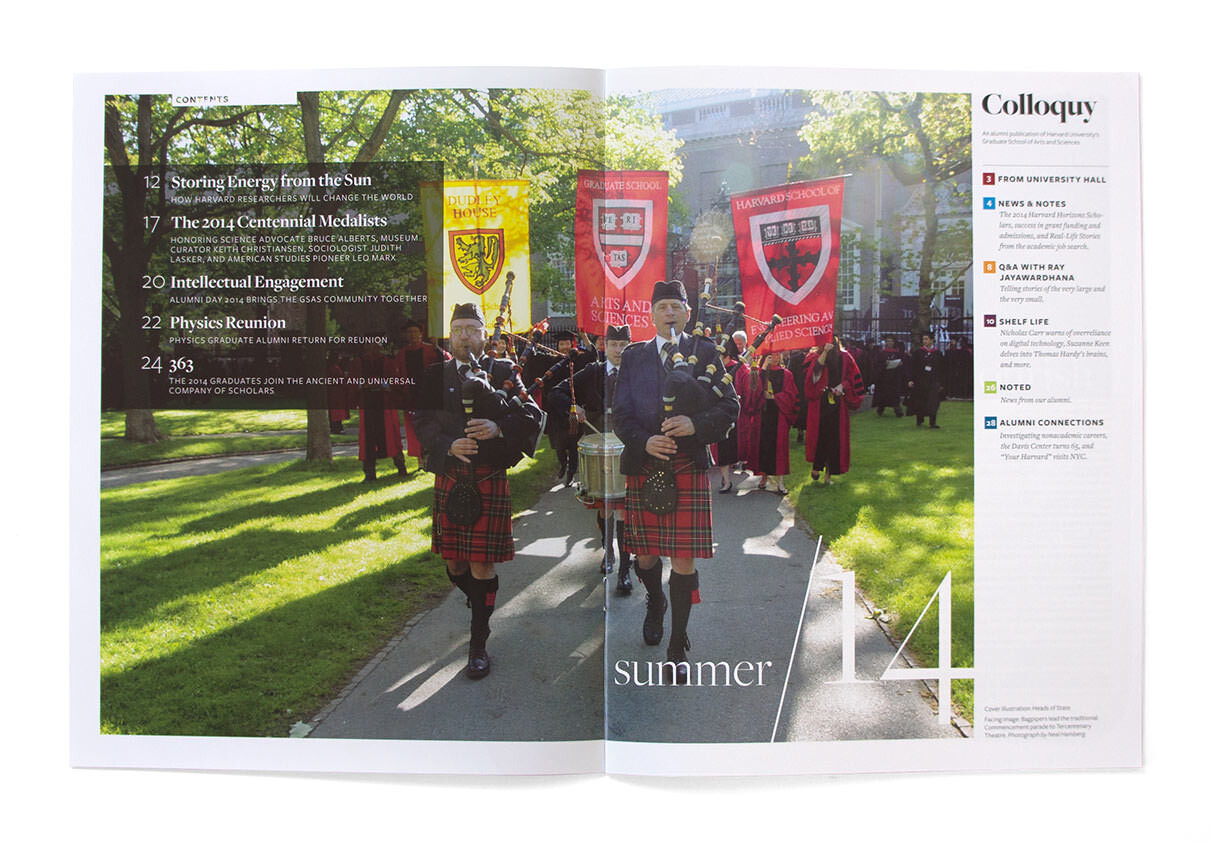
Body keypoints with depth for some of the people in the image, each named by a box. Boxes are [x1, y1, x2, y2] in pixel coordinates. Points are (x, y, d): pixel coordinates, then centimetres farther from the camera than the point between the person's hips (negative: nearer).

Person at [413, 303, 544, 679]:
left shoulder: (503, 371, 4)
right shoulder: (436, 375, 10)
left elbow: (532, 415, -4)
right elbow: (424, 423, 2)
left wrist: (498, 427, -21)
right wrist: (449, 446, -17)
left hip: (489, 481, -3)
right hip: (449, 480, 3)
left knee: (482, 565, -1)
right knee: (454, 564, 12)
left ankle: (479, 644, 11)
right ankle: (478, 601, 43)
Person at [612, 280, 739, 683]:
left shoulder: (704, 352, 8)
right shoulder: (634, 356, 11)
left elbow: (730, 406, 3)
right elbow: (621, 412, 6)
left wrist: (696, 424, -15)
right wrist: (644, 441, -13)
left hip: (690, 468, -2)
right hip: (644, 467, 2)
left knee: (684, 561, -3)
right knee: (645, 553, 12)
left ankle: (677, 649, 10)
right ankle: (656, 604, 46)